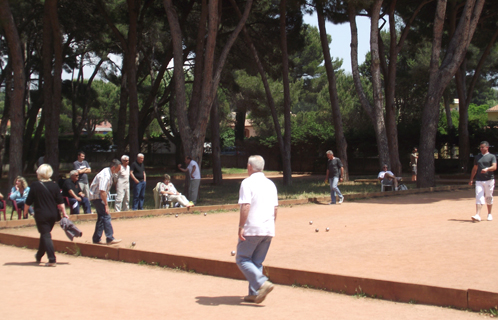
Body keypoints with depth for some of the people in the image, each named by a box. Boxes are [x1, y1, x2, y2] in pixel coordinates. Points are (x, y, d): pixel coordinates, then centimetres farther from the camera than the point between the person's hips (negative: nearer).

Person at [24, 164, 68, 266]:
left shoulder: (35, 186, -8)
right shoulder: (54, 185, 0)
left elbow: (28, 202, -2)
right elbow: (60, 202, -2)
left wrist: (25, 211, 13)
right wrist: (64, 213, 4)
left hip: (41, 215, -5)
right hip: (53, 214, 5)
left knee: (46, 236, -3)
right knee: (45, 234, 20)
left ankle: (52, 259, -13)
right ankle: (39, 256, 37)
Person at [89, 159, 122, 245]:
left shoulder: (109, 172, 6)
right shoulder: (106, 175, -26)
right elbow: (102, 191, -30)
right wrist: (106, 205, -26)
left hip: (98, 196, 10)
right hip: (96, 197, -10)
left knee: (101, 217, 11)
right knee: (106, 215, -12)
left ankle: (96, 239, 15)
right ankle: (110, 239, -11)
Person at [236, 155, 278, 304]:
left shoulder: (248, 183, -8)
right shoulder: (270, 184, 13)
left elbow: (245, 206, -17)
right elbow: (275, 208, 15)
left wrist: (241, 227, -14)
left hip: (251, 229, -7)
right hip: (268, 230, 7)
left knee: (242, 259, 3)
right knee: (257, 261, 14)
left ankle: (262, 283, -14)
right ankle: (254, 293, 12)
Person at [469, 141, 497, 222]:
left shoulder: (492, 156, 1)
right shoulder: (477, 157, 15)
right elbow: (475, 169, 21)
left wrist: (487, 169, -33)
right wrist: (471, 179, 16)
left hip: (489, 180, -3)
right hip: (479, 180, 3)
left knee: (489, 198, 8)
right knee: (479, 198, -9)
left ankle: (489, 214, 25)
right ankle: (477, 215, -18)